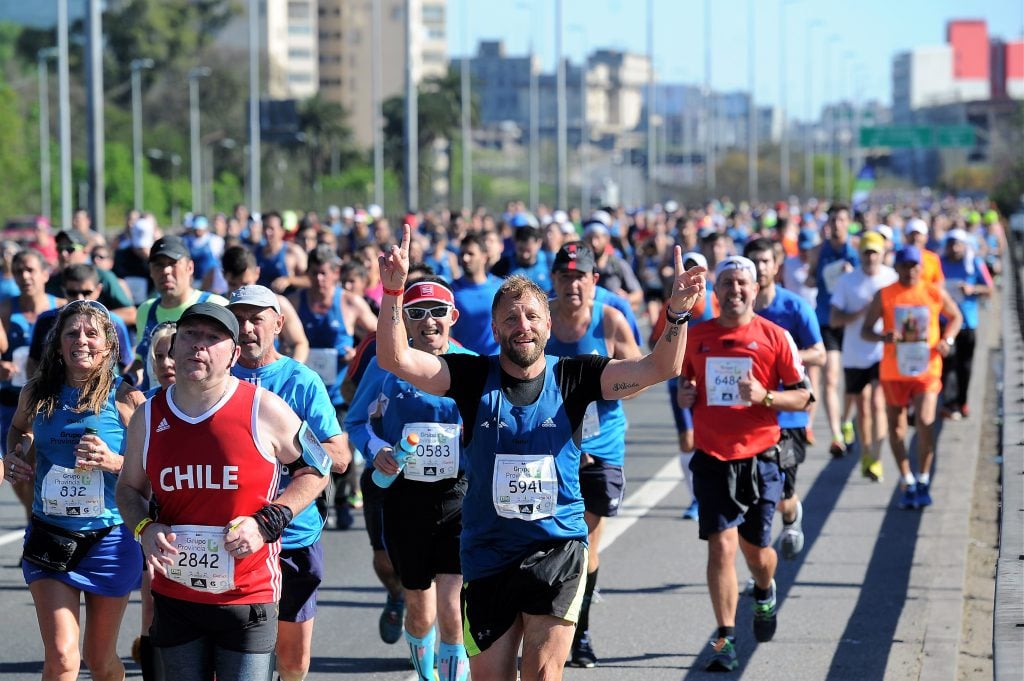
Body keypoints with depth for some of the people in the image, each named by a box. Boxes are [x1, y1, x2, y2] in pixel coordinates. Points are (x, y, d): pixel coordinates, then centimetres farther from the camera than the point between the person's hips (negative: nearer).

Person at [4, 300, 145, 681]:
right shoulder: (37, 393, 2)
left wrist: (115, 462, -23)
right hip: (48, 538, 1)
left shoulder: (126, 400, -7)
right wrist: (14, 457, 4)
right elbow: (19, 428, 24)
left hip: (109, 539, -1)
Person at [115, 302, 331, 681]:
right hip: (174, 597, 3)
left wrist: (266, 522, -10)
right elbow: (129, 487, 17)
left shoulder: (264, 410, -7)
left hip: (249, 597, -3)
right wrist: (144, 528, -4)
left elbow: (317, 469, 3)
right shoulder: (148, 419, 3)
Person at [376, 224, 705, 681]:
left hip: (558, 546, -2)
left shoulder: (572, 377, -2)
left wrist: (678, 313, -27)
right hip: (488, 551, 2)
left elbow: (659, 368, -10)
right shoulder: (474, 377, -1)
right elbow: (394, 359, -11)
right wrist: (393, 291, -25)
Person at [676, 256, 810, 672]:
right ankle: (726, 638, -5)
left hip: (759, 460, -1)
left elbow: (803, 397, -1)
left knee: (755, 547, 10)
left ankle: (765, 593, 45)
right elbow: (686, 383, 19)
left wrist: (764, 396, -18)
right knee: (721, 547, -9)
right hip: (712, 460, 1)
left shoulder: (775, 337, -4)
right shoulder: (697, 336, 4)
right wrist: (684, 396, -3)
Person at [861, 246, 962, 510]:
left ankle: (923, 482, 0)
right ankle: (907, 484, 20)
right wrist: (883, 337, -24)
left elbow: (955, 317, 16)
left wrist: (948, 340, -4)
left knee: (925, 422, -16)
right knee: (896, 428, 6)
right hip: (893, 371, 1)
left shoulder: (936, 294, 0)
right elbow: (865, 330, -2)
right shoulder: (883, 296, -3)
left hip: (927, 369, -1)